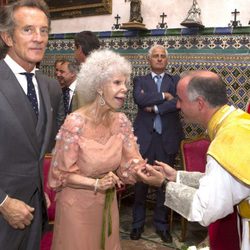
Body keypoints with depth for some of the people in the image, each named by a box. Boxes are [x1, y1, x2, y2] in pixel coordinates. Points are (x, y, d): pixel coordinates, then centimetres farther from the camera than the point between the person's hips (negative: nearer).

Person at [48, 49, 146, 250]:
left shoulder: (121, 121, -7)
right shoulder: (75, 123, -23)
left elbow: (131, 164, -6)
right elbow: (62, 173, -17)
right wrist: (96, 184, -28)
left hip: (108, 202, 5)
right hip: (78, 204, -5)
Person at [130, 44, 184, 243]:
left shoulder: (176, 81, 11)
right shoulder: (140, 80, 10)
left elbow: (178, 101, -9)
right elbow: (139, 99, -11)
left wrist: (154, 107, -10)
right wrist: (163, 96, -9)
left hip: (168, 138, 1)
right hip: (145, 137, -1)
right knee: (141, 182, 4)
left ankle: (162, 224, 23)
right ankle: (138, 223, 21)